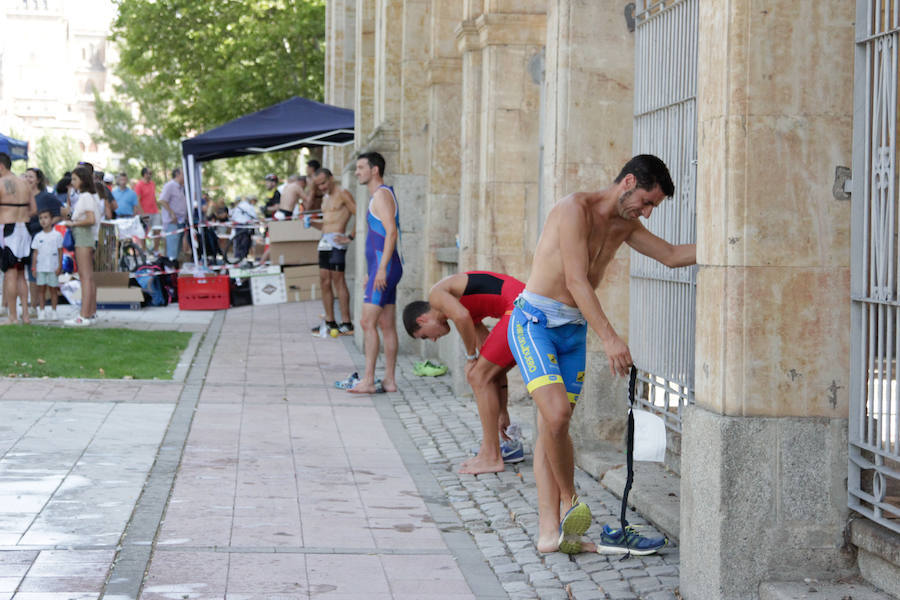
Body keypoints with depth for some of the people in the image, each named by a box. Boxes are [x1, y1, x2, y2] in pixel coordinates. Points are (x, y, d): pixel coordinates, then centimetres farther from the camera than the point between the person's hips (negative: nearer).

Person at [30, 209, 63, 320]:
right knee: (41, 289, 2)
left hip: (53, 268, -2)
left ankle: (53, 311, 9)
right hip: (40, 268, 2)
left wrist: (59, 266, -4)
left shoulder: (57, 235, 0)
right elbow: (35, 253, 9)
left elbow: (60, 252, 2)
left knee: (53, 289, 2)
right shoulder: (38, 236, 7)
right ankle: (41, 312, 5)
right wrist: (34, 267, 4)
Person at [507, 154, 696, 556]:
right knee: (556, 413, -23)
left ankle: (550, 531, 1)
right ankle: (569, 501, -2)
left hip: (573, 330, 8)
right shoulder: (575, 209, -14)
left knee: (553, 426, 3)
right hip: (535, 321, -8)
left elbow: (672, 256, 23)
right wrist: (610, 339, -27)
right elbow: (576, 281, -21)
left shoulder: (624, 225, 13)